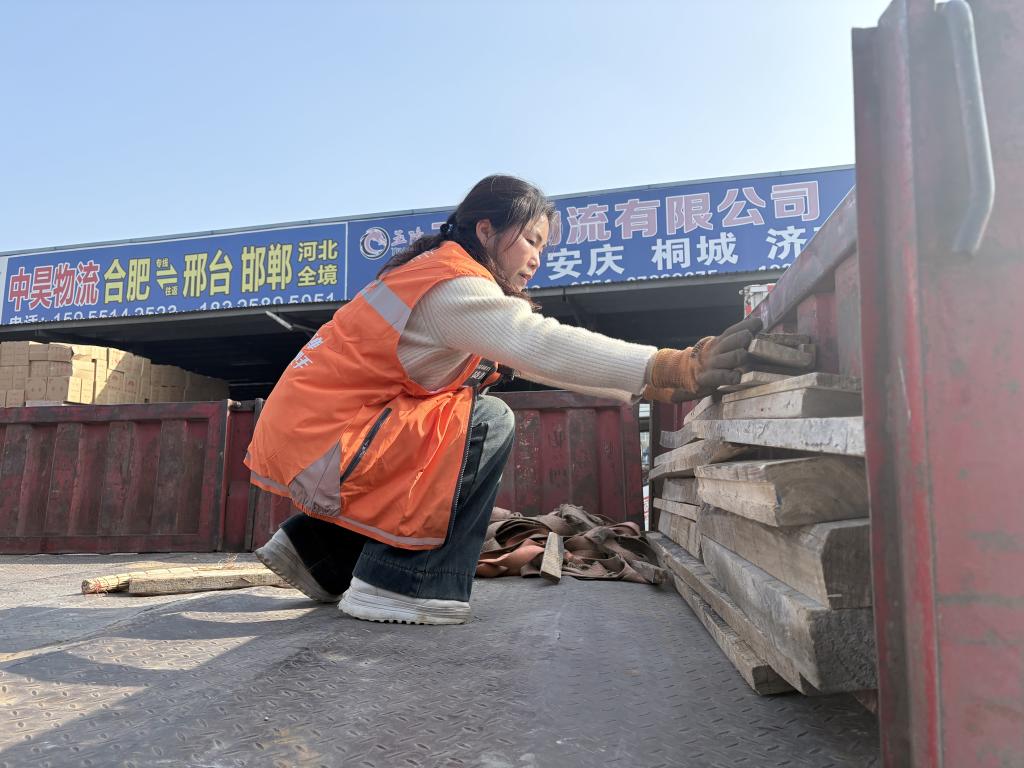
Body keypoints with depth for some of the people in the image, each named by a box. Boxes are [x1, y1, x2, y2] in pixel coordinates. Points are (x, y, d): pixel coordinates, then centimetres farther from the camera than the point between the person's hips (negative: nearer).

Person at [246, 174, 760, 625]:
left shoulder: (435, 274, 16)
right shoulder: (451, 283, -16)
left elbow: (530, 352, 12)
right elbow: (543, 347, -32)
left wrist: (649, 382, 6)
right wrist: (673, 370, -33)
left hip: (301, 434, 10)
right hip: (319, 445, -10)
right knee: (488, 423, -12)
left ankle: (317, 551, 23)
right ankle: (400, 585, -8)